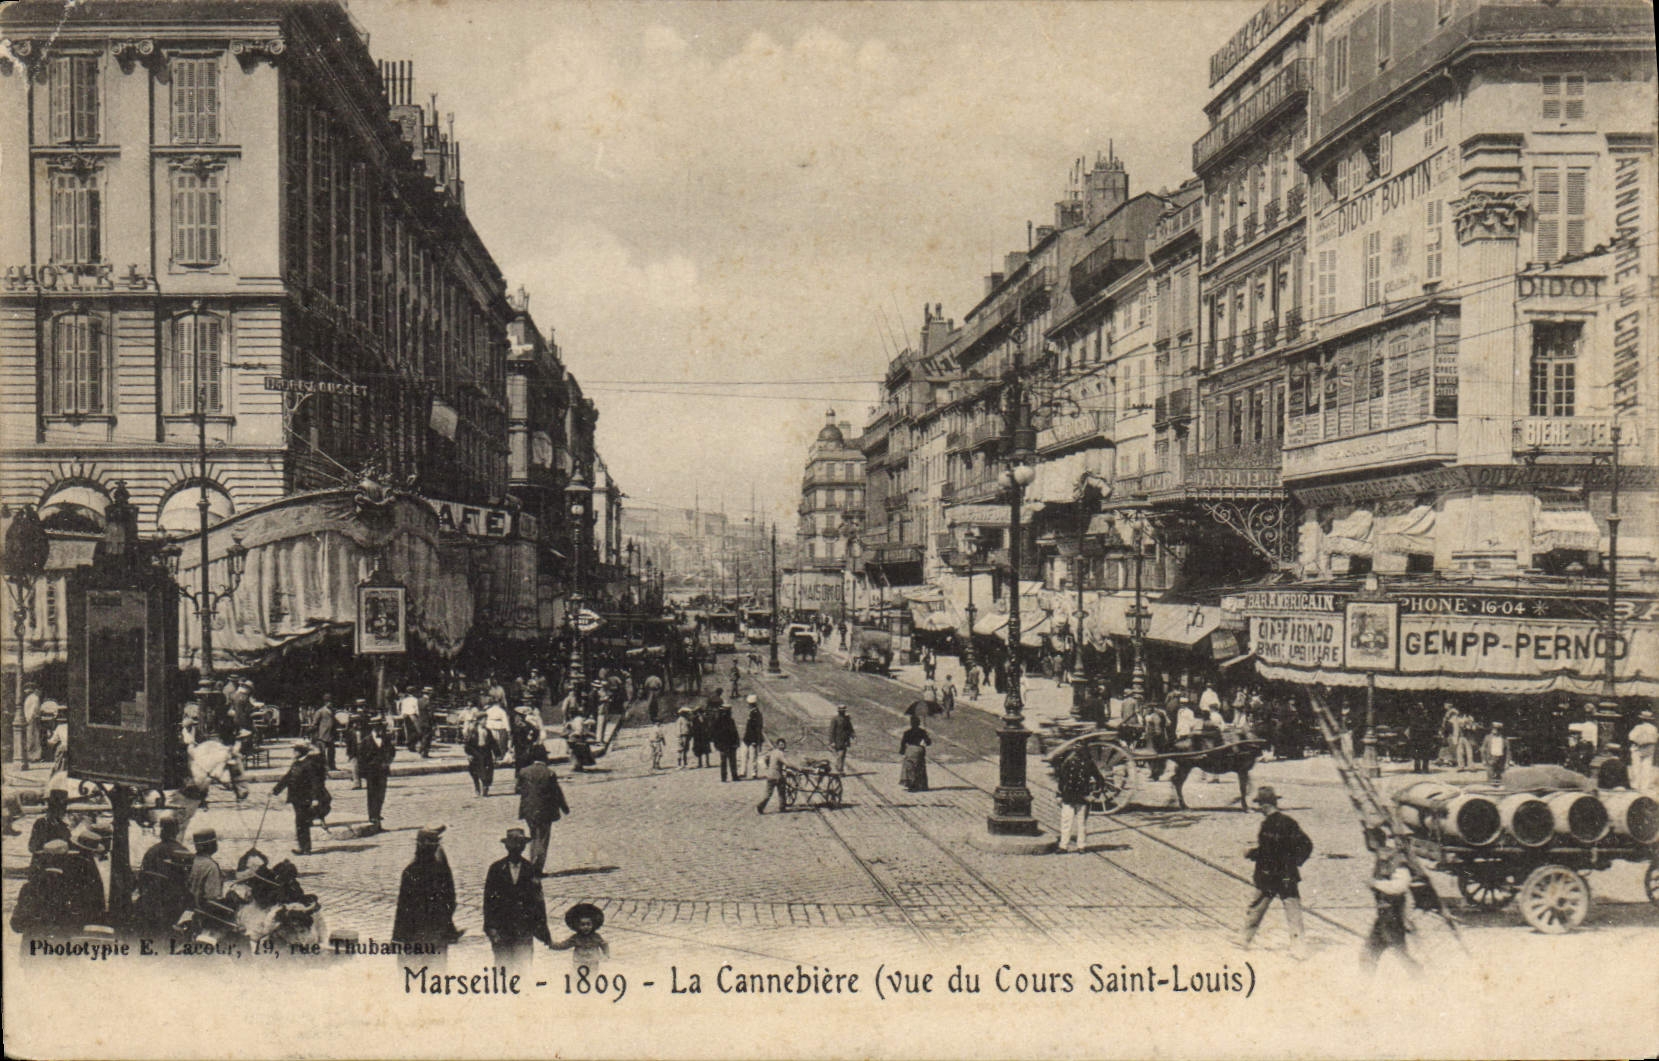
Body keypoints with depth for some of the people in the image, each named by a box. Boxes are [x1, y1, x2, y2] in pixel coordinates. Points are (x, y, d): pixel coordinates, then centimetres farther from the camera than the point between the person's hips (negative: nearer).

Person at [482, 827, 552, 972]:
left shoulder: (531, 870, 5)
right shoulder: (496, 868, 4)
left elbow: (538, 900, 6)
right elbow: (488, 899, 2)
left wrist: (543, 930, 3)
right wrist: (491, 927, -7)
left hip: (524, 927, 0)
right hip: (501, 926, 0)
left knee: (524, 964, -3)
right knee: (502, 965, -1)